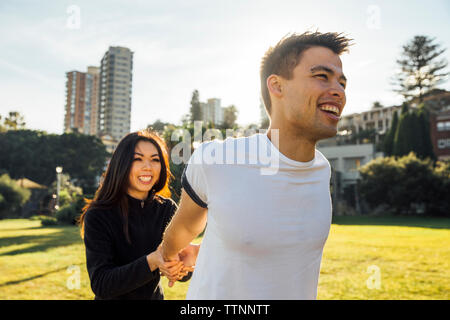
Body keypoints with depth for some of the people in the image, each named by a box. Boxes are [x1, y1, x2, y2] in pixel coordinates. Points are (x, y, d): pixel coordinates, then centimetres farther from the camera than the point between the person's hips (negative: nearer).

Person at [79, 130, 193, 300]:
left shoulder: (167, 209, -10)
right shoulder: (97, 216, -20)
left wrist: (180, 268, -34)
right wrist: (151, 262, -38)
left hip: (154, 295, 3)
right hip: (114, 297, -2)